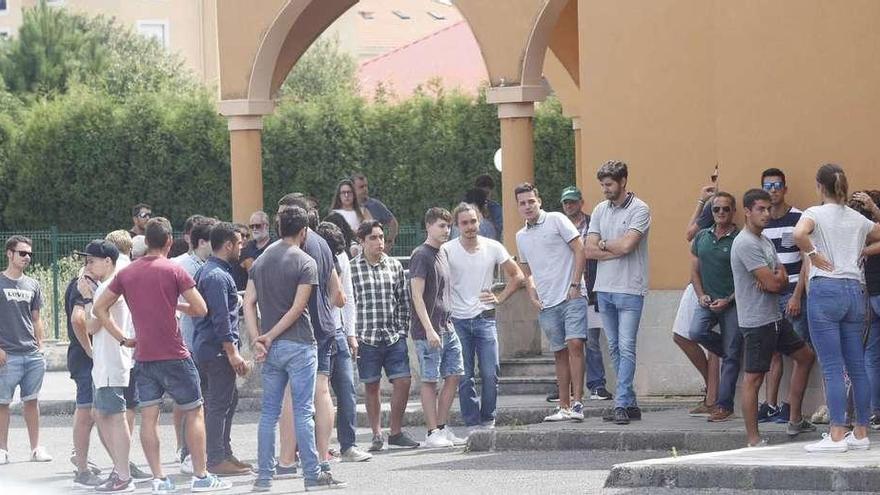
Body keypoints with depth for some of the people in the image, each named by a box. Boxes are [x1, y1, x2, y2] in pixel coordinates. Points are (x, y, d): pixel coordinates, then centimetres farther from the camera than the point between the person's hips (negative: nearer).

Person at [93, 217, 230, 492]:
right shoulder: (174, 271, -8)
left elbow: (99, 308, 9)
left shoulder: (127, 274, 6)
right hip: (173, 356, -4)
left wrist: (122, 339, 9)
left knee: (148, 416, 4)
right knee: (194, 413, 6)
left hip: (143, 356, 4)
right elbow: (200, 309, -9)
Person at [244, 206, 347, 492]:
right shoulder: (305, 263, -8)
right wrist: (270, 337, -8)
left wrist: (257, 339, -2)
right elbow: (297, 308, -14)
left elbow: (249, 303, 3)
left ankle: (264, 477, 7)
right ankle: (313, 476, 0)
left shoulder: (261, 261, 10)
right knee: (303, 411, -3)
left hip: (271, 348, 5)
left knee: (269, 412, 8)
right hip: (298, 345, -5)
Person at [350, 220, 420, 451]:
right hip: (366, 337, -3)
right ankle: (377, 434, 15)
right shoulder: (352, 268, -2)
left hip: (394, 337, 3)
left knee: (403, 381, -2)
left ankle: (396, 432, 11)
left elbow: (403, 301, 12)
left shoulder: (394, 265, 8)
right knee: (371, 386, 4)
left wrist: (402, 330, 5)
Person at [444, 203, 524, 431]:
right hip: (458, 320, -1)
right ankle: (472, 423, 7)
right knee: (464, 377, 0)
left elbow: (517, 276, 12)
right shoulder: (447, 250, -4)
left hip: (485, 318, 1)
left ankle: (488, 420, 9)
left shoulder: (493, 248, 3)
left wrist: (500, 298, 4)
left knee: (490, 373, -5)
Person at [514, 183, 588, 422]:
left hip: (571, 297, -6)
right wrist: (533, 296, 11)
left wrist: (575, 284, -11)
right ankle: (564, 407, 10)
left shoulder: (556, 220, 0)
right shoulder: (521, 236, 17)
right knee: (560, 353, 8)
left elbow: (579, 250, -5)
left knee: (574, 344, -16)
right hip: (546, 303, 6)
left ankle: (577, 403, -18)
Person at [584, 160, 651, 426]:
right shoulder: (600, 210, 12)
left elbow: (626, 245, -18)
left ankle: (622, 404, -13)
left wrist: (603, 244, -1)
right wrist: (616, 249, -8)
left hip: (629, 289, -7)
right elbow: (589, 250, 4)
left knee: (626, 348, -10)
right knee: (615, 348, 8)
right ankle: (631, 403, 13)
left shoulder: (639, 210, -6)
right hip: (604, 287, 7)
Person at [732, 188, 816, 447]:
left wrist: (775, 279, -13)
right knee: (754, 378, -7)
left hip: (775, 317, 11)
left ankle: (795, 421, 27)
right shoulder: (746, 244, -17)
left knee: (805, 356, 20)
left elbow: (782, 281, 9)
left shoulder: (765, 241, 14)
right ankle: (753, 441, -5)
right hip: (756, 321, -11)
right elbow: (773, 283, -22)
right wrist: (779, 278, 0)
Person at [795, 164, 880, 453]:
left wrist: (814, 255, -10)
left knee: (832, 367, -7)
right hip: (855, 290, 5)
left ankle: (837, 435, -11)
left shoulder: (816, 213, -3)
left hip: (825, 290, -5)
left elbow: (799, 234, -24)